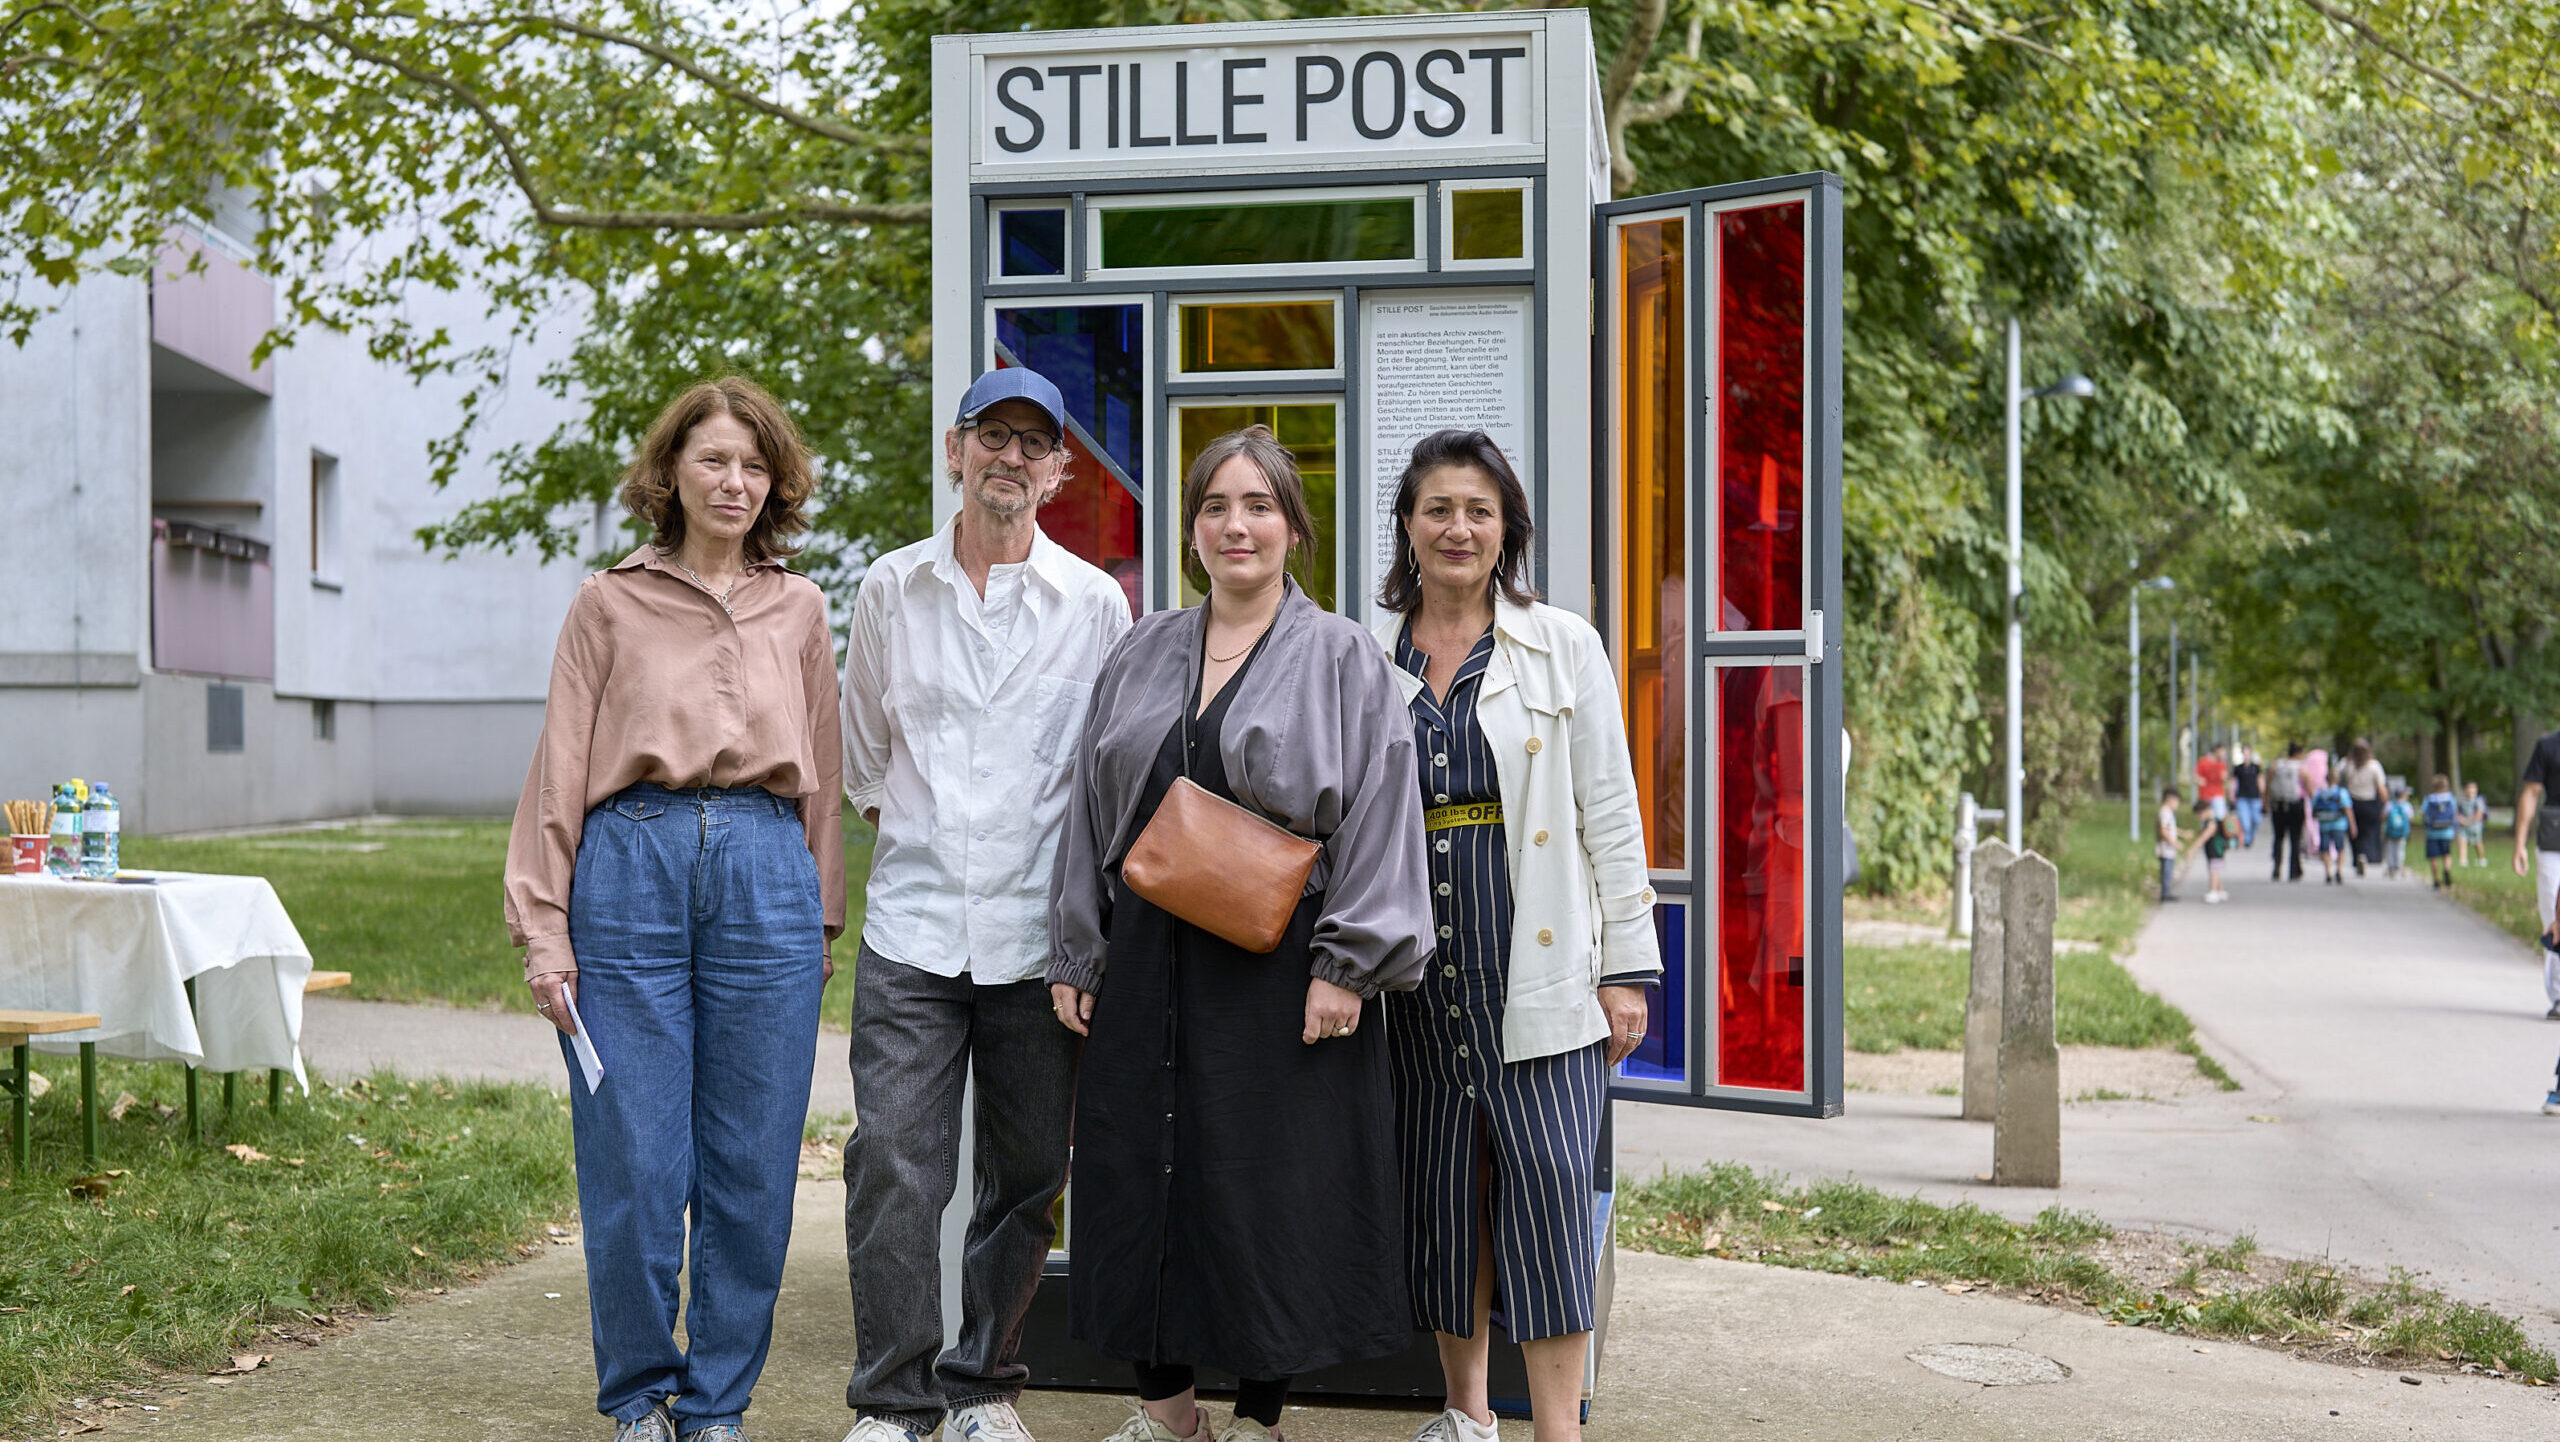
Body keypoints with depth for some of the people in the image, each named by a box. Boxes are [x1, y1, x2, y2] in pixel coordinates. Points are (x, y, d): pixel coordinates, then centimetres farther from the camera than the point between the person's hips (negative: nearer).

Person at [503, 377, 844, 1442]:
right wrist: (543, 927, 0)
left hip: (767, 874, 2)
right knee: (632, 1161, -2)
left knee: (750, 1164, 2)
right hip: (633, 866, -2)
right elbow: (560, 770, 7)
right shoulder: (610, 603, 9)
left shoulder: (799, 610, 16)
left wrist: (821, 918, 15)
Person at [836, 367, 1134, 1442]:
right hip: (912, 925, 0)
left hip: (1038, 933, 0)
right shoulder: (891, 588, 7)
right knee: (893, 1164, -8)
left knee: (1024, 1174, 7)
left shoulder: (1094, 603, 3)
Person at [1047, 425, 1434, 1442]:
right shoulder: (1140, 657, 13)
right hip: (1148, 966, 4)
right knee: (1142, 1174, 7)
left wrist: (1348, 965, -14)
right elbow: (1092, 815, 15)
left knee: (1274, 1195, 0)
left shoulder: (1341, 658, 0)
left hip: (1278, 969, -4)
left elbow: (1378, 817, -7)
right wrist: (1074, 957, 10)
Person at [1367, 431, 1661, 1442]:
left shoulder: (1564, 647, 3)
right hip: (1416, 966, 3)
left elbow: (1610, 814, 2)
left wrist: (1628, 966, -2)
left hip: (1539, 961, -3)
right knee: (1443, 1184, 8)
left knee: (1548, 1180, -8)